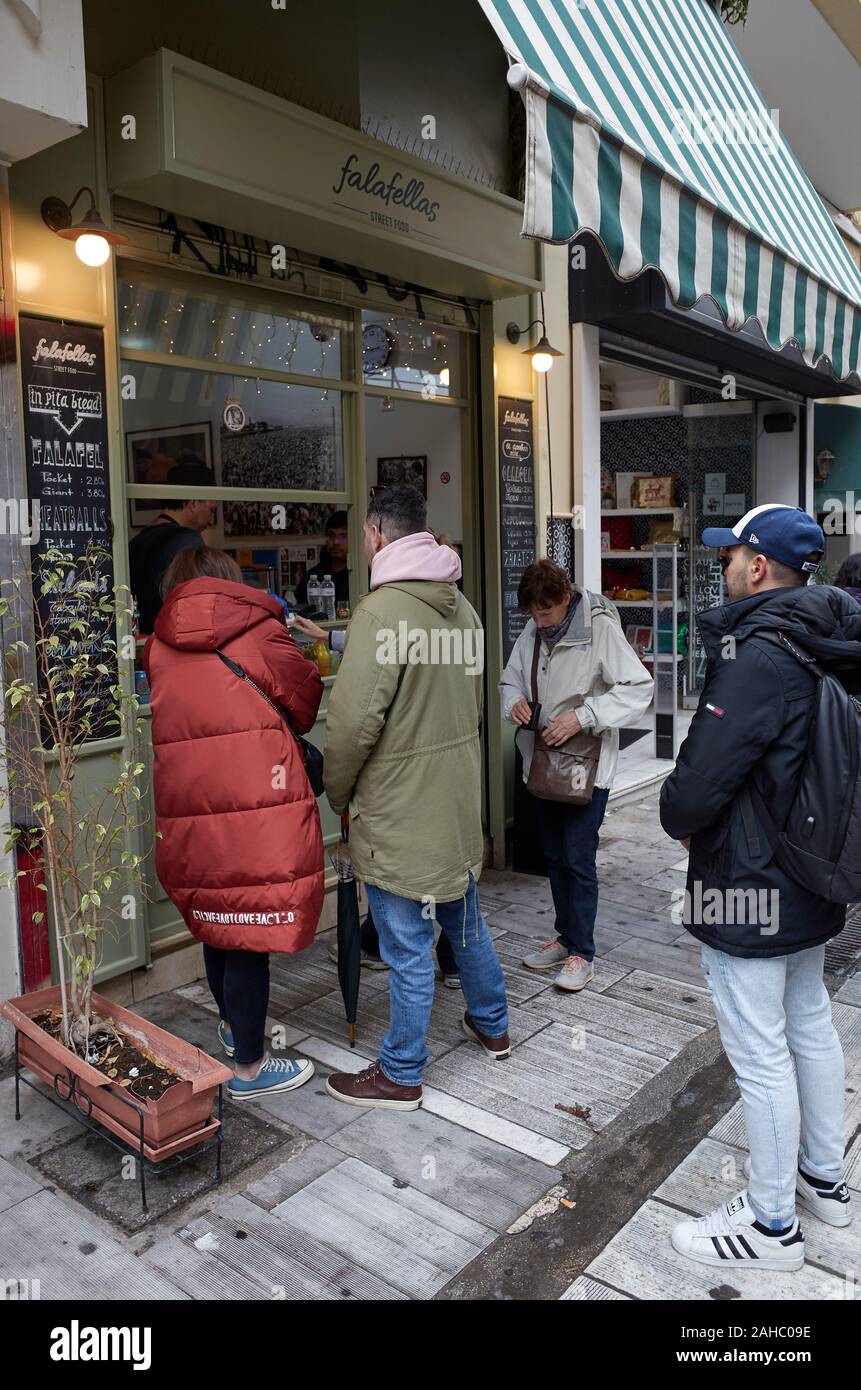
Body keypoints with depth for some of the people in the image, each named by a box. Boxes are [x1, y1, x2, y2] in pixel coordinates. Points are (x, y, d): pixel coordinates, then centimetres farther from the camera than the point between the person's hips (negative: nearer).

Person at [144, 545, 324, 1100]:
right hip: (257, 809, -6)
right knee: (251, 936, 4)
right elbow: (307, 703, 7)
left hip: (189, 812, 6)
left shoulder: (160, 647, 11)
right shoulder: (258, 631, -2)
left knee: (219, 923, 22)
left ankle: (234, 1027, 43)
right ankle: (249, 1068, 17)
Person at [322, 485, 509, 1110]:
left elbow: (354, 720, -23)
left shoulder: (382, 611, -21)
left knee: (409, 947, 5)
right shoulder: (462, 606, 6)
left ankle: (400, 1075, 21)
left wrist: (338, 792, -7)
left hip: (401, 811, -8)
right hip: (460, 800, 8)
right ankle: (492, 1025, 43)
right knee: (465, 919, 25)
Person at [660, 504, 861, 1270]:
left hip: (747, 888, -9)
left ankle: (771, 1223, 22)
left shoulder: (758, 658, -25)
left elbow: (698, 783, -26)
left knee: (760, 1054, 4)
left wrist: (678, 819, -4)